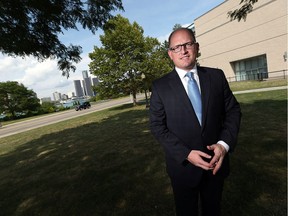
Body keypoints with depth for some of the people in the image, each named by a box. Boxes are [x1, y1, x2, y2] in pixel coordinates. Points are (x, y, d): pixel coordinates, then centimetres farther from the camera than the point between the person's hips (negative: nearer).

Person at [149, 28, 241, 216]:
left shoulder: (217, 76, -2)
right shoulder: (160, 86, -10)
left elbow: (233, 111, 1)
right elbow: (157, 126, -10)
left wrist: (224, 144, -13)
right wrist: (186, 154, -18)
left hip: (216, 162, 3)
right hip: (183, 164, -2)